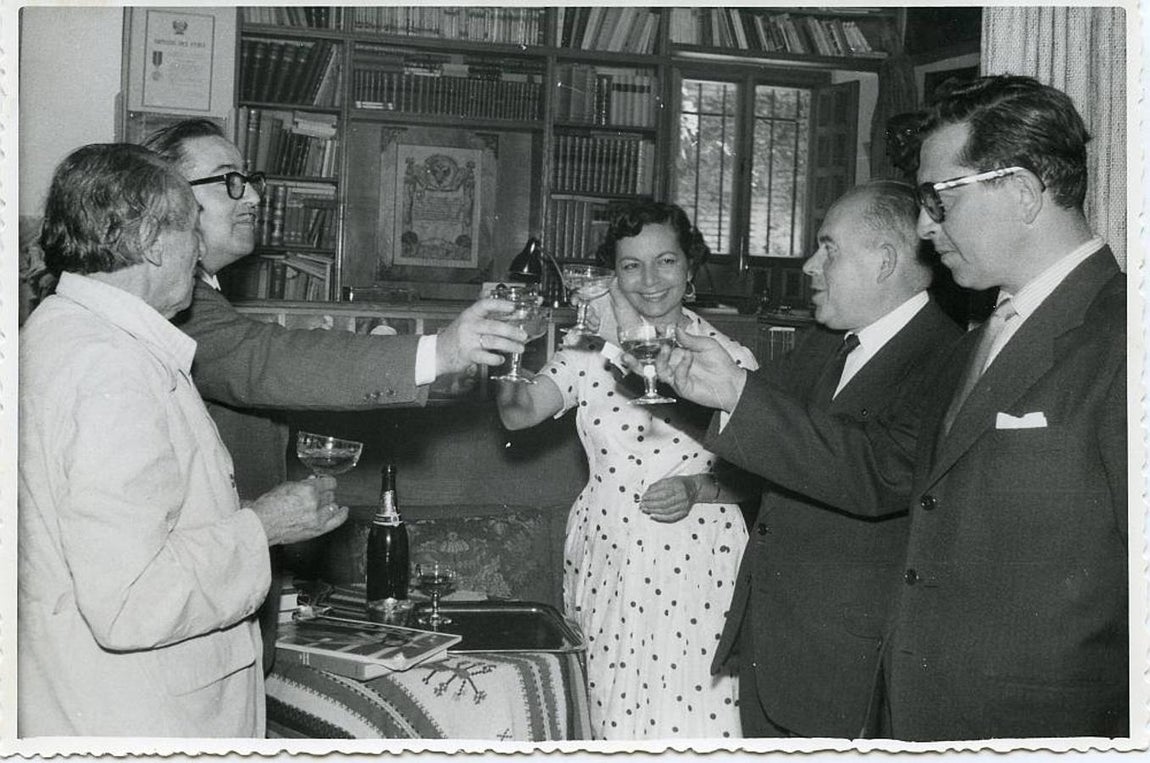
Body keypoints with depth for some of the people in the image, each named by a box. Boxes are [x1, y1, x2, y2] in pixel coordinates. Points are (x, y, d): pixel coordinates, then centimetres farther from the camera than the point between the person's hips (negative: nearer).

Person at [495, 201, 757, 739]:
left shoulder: (729, 359, -1)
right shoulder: (591, 353, 3)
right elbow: (520, 413, -12)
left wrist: (699, 489, -13)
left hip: (699, 570, -1)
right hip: (610, 566, 2)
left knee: (698, 719, -3)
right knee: (618, 719, 9)